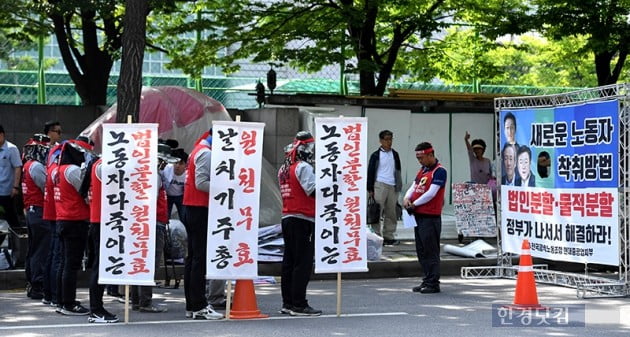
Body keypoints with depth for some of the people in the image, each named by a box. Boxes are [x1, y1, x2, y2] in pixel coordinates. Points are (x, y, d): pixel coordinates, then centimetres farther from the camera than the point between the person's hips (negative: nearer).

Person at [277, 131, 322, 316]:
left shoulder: (284, 168, 16)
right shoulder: (304, 167, -11)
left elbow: (296, 192, 14)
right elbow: (314, 191, -18)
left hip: (287, 217, 9)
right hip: (303, 219, -9)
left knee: (289, 261, 12)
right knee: (303, 263, -7)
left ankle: (288, 303, 16)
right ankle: (299, 305, -8)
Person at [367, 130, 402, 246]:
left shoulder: (395, 154, 15)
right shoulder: (376, 155, 2)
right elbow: (370, 172, 2)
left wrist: (398, 187, 16)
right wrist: (370, 189, -3)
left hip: (392, 186, 5)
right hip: (380, 185, -5)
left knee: (391, 213, 5)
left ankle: (388, 236, 11)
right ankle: (376, 236, -4)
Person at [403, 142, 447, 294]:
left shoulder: (439, 171, -10)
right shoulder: (422, 170, 18)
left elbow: (431, 193, -16)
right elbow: (414, 186, 16)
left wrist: (414, 204, -11)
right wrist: (407, 198, -4)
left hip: (430, 217, -9)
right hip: (418, 216, 9)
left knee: (431, 251, -6)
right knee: (421, 251, 11)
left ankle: (433, 283, -2)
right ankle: (427, 281, 18)